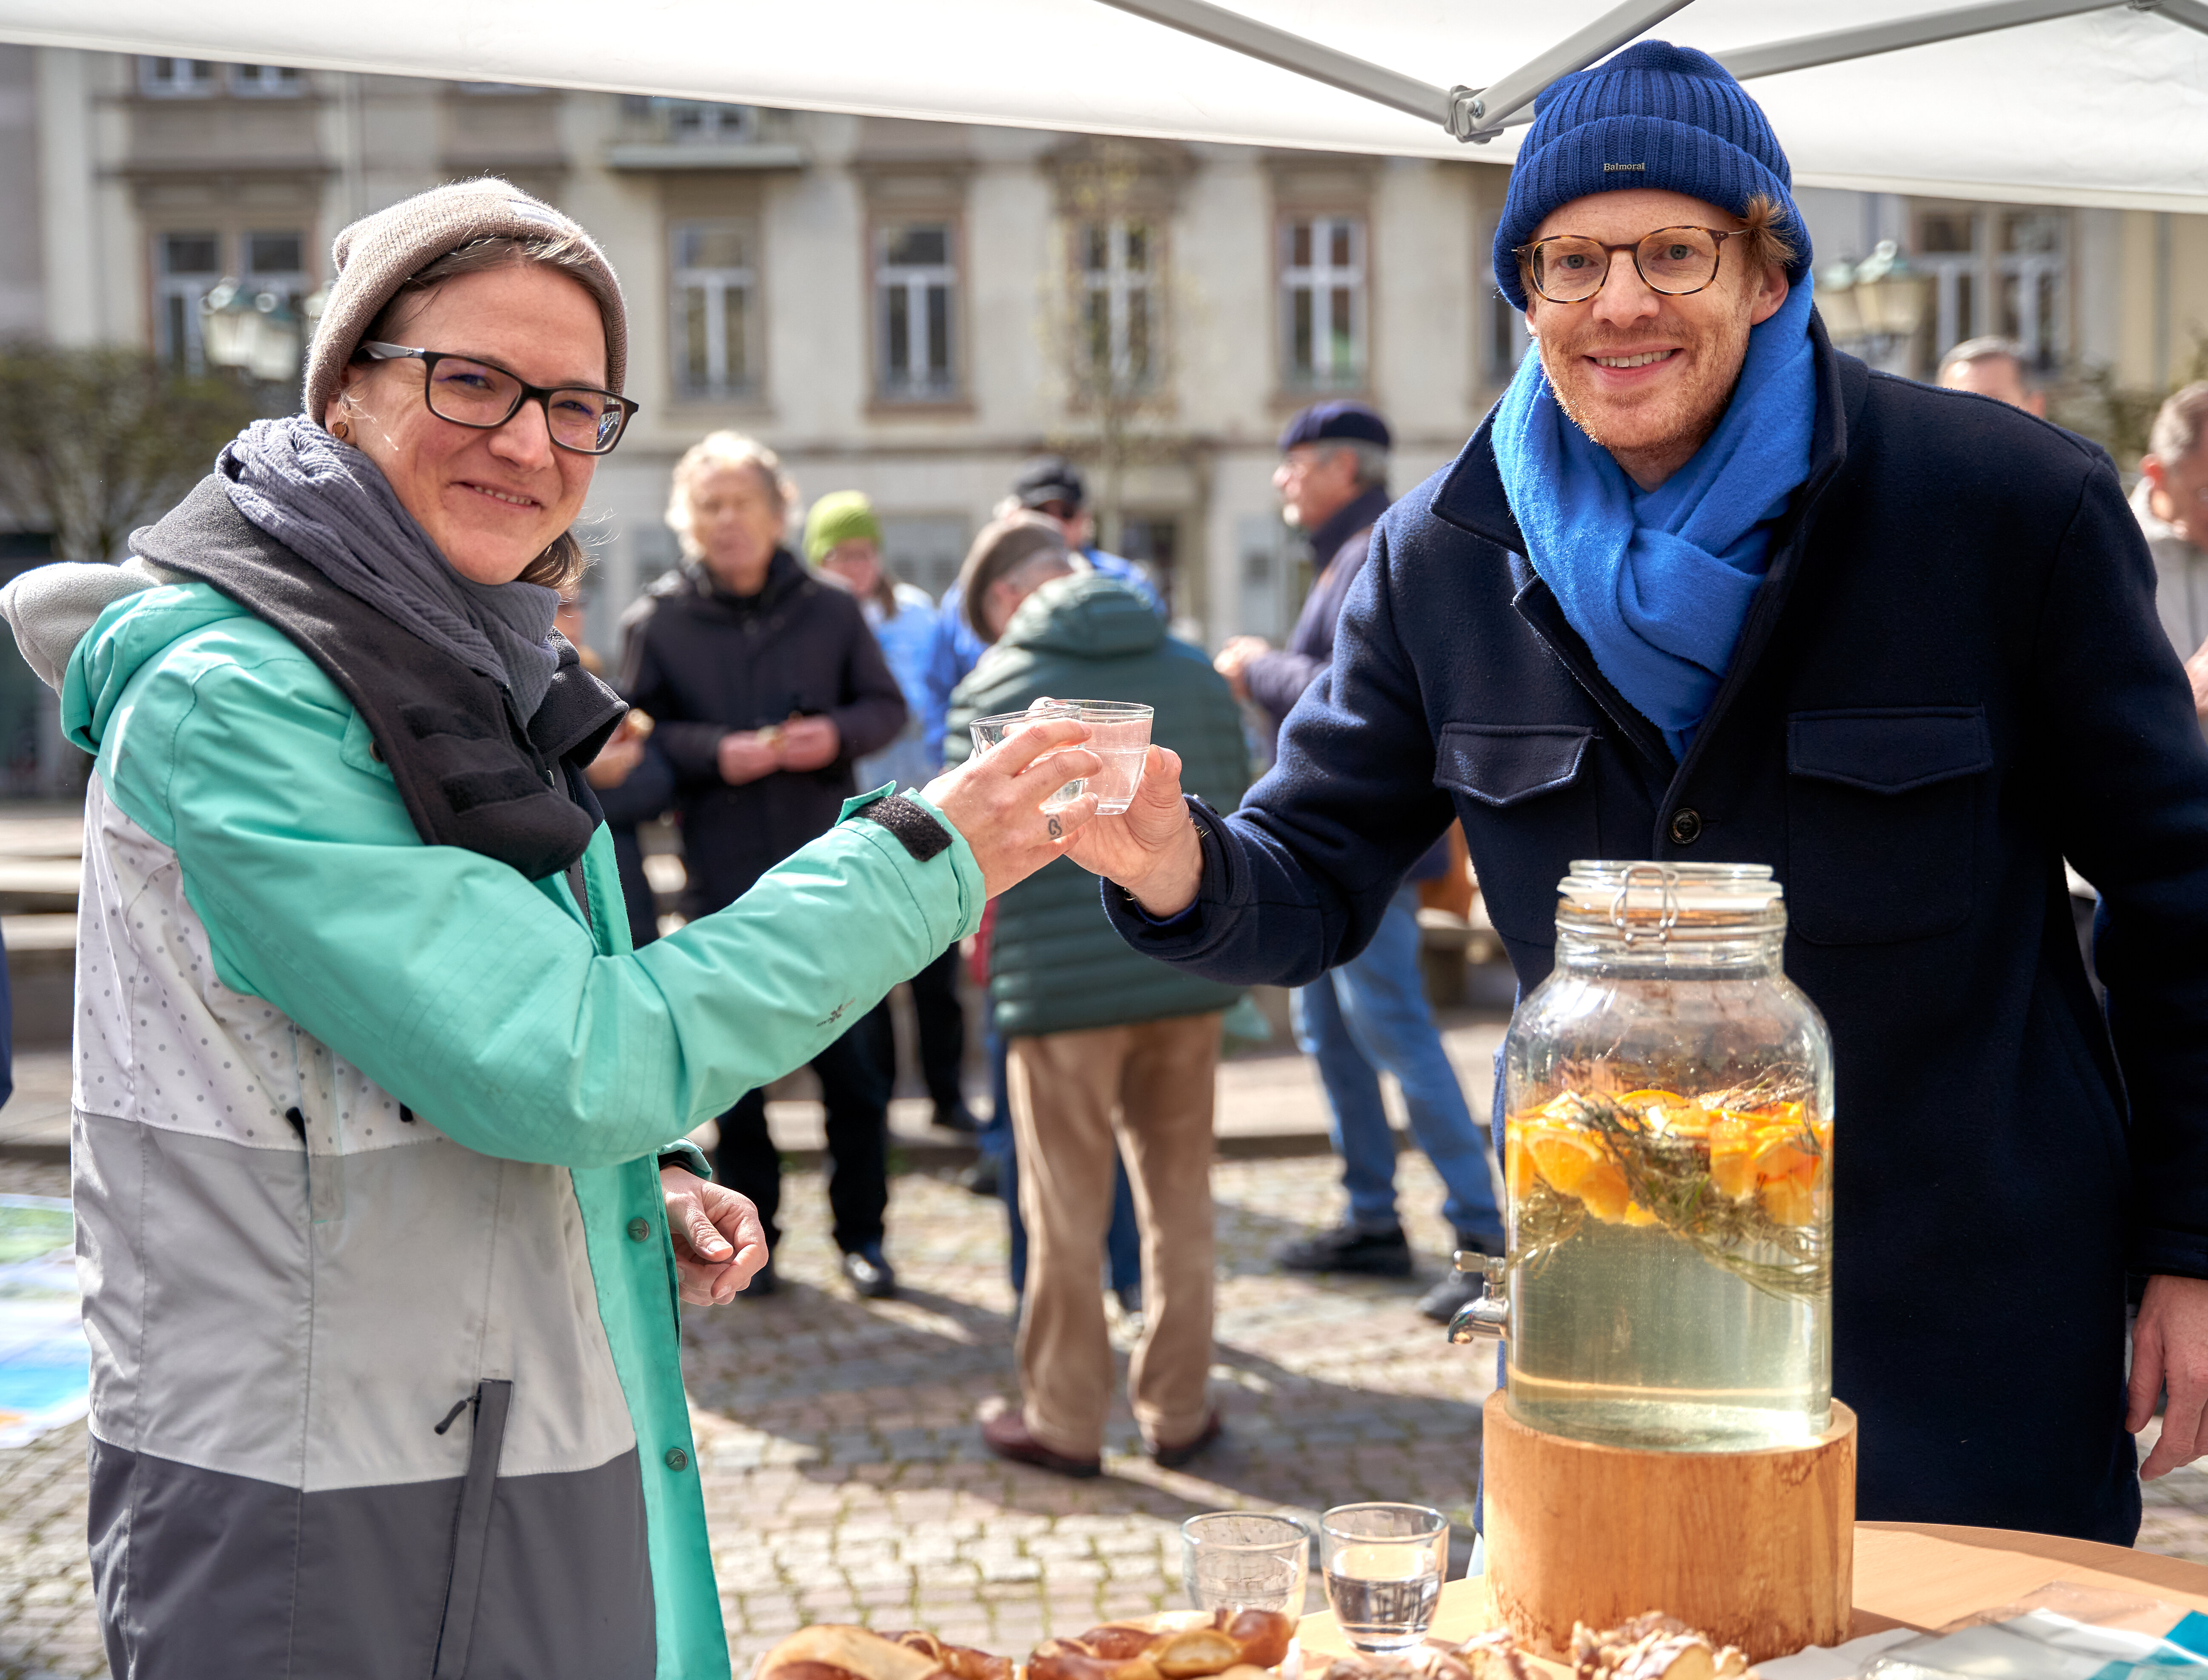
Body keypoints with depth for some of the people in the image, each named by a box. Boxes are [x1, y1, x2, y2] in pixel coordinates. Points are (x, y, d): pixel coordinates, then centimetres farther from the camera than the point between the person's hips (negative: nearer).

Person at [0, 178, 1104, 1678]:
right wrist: (922, 860, -17)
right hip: (321, 1519, -8)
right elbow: (566, 1068, -23)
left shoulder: (477, 670, 10)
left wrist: (651, 1182, 2)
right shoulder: (226, 695, -18)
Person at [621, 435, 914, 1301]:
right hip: (724, 879, -1)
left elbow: (887, 705, 10)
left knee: (858, 1065, 3)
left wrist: (837, 733, -10)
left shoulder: (832, 610, 6)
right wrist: (714, 751, -15)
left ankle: (862, 1236, 18)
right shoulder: (654, 622, 2)